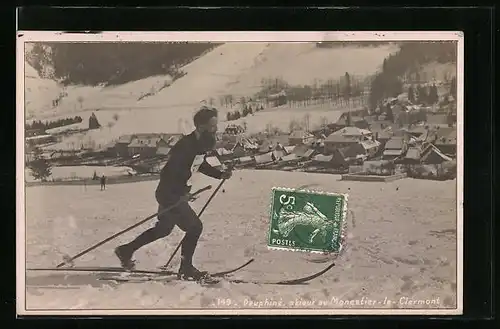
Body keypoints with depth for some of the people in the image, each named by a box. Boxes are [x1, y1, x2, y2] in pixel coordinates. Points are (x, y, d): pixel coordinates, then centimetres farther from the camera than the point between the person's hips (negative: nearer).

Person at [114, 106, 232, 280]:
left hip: (178, 194, 10)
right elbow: (169, 171, -27)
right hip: (170, 195, -10)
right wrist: (181, 193, -32)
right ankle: (186, 267, 9)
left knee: (163, 229, 22)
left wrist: (220, 174, 12)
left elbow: (201, 165, 21)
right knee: (195, 227, -6)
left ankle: (126, 250, 34)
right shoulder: (186, 145, -25)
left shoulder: (202, 143, 3)